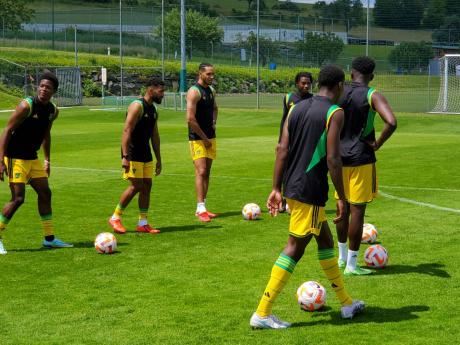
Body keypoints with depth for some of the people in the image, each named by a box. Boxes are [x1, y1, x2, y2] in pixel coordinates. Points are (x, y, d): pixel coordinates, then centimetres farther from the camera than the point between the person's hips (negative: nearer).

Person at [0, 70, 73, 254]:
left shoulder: (53, 111, 4)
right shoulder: (26, 106, -18)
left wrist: (47, 160, 20)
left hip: (32, 158, 8)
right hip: (15, 158, -8)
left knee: (45, 193, 9)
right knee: (18, 198, -13)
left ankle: (49, 239, 20)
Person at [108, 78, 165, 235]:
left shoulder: (153, 109, 13)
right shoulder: (137, 106, -14)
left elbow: (154, 136, 20)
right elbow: (126, 131, -20)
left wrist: (158, 159, 19)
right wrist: (125, 157, -25)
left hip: (146, 155, 8)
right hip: (133, 155, -8)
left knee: (147, 186, 4)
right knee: (136, 186, -11)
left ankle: (143, 223, 10)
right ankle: (115, 218, 3)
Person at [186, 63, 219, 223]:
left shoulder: (211, 90, 12)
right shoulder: (194, 92, -14)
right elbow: (190, 119, -20)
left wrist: (214, 122, 11)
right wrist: (204, 138, -15)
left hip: (210, 137, 8)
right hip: (198, 138, -8)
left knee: (207, 172, 8)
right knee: (201, 172, -13)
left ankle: (201, 207, 14)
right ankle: (200, 209, -15)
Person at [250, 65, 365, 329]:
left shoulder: (297, 108, 12)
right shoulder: (335, 113, -10)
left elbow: (283, 150, 8)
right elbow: (333, 158, -16)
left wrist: (277, 188, 11)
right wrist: (342, 198, -11)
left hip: (292, 188, 9)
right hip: (311, 191, -9)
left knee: (326, 240, 19)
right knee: (295, 248, -4)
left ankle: (347, 304, 31)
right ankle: (262, 313, -4)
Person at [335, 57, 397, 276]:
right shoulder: (372, 96, -10)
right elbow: (391, 122, -25)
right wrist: (378, 144, -11)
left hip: (339, 157, 5)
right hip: (361, 159, -5)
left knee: (343, 207, 18)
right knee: (357, 210, 0)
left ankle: (342, 257, 28)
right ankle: (351, 264, 4)